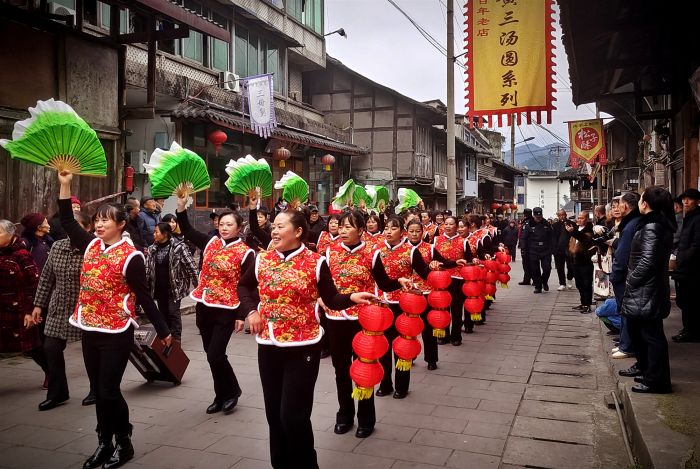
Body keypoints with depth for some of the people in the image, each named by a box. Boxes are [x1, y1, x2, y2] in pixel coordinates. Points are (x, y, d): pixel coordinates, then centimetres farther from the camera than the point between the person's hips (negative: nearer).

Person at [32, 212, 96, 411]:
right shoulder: (57, 247, 2)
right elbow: (46, 278, 10)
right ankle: (57, 393, 21)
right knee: (51, 348, 4)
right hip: (59, 308, 5)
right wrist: (39, 304, 11)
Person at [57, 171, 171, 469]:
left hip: (117, 333, -6)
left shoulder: (130, 256, -13)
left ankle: (123, 444, 18)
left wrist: (162, 330, -7)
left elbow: (143, 297, -9)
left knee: (109, 391, -1)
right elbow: (67, 221, 11)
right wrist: (65, 185, 4)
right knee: (98, 390, 14)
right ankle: (104, 443, 29)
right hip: (90, 330, 6)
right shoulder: (91, 245, 5)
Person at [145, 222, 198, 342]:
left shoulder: (179, 247, -11)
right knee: (163, 313, 12)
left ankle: (176, 341, 2)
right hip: (159, 288, 5)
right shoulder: (152, 249, 5)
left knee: (173, 313, -6)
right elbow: (147, 269, 8)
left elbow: (191, 266, -10)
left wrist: (197, 284, -10)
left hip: (174, 286, -5)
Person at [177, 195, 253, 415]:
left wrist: (242, 315, -12)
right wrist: (181, 207, -2)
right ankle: (221, 396, 28)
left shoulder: (245, 253, -10)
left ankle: (232, 391, 17)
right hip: (204, 306, 6)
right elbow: (188, 231, 12)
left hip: (226, 310, -6)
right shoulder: (210, 242, 4)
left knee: (215, 355, -8)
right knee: (211, 354, 12)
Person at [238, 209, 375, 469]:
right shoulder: (262, 259, 3)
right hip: (268, 345, 5)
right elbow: (244, 286, 20)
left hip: (302, 347, -4)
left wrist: (352, 298, -23)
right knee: (274, 412, 14)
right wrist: (250, 310, 4)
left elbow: (331, 300, -4)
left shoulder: (316, 262, -8)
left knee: (293, 414, -4)